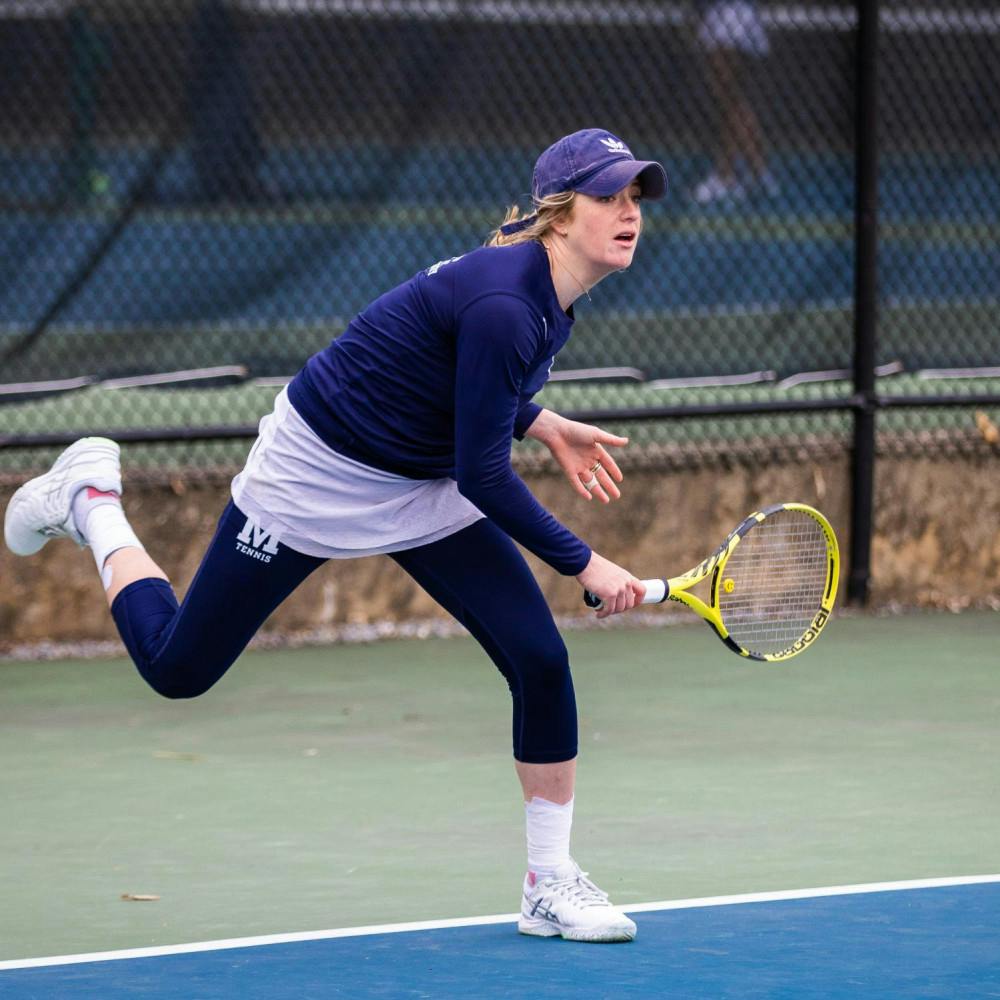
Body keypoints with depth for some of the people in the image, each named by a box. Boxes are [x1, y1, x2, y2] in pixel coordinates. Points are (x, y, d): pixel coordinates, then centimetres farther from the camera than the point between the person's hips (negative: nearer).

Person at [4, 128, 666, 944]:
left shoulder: (550, 293, -5)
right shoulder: (501, 303, -33)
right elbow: (483, 475, -29)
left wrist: (547, 427, 6)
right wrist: (585, 565, -24)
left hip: (428, 492, 8)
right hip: (320, 471, -8)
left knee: (540, 658, -8)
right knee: (177, 668, 5)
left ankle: (550, 885, 4)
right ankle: (90, 497, 31)